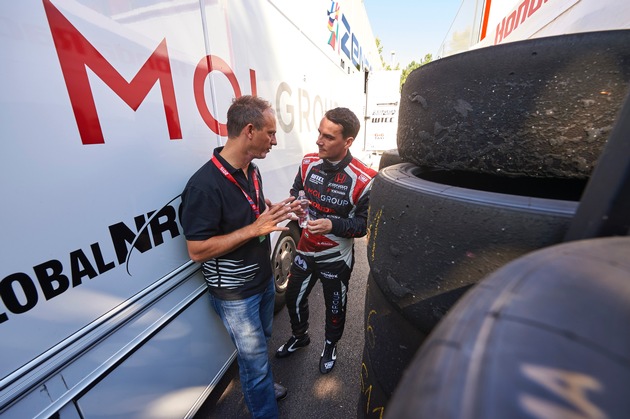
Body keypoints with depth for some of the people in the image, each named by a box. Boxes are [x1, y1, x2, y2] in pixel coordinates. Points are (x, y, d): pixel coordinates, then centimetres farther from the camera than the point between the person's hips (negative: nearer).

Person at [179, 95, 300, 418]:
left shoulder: (252, 171, 0)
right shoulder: (205, 185, -28)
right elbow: (197, 250, -24)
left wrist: (276, 211, -5)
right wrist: (254, 229, -30)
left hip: (264, 279, 8)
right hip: (235, 294, -8)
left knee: (260, 340, 30)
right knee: (255, 358, 12)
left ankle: (261, 386, 58)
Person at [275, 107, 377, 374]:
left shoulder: (363, 180, -22)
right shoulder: (309, 162, -8)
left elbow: (364, 224, -15)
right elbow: (296, 192, 7)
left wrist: (332, 225, -31)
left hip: (336, 258, -4)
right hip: (306, 250, 4)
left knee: (334, 307, 19)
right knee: (294, 298, 21)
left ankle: (330, 346, 53)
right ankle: (299, 336, 53)